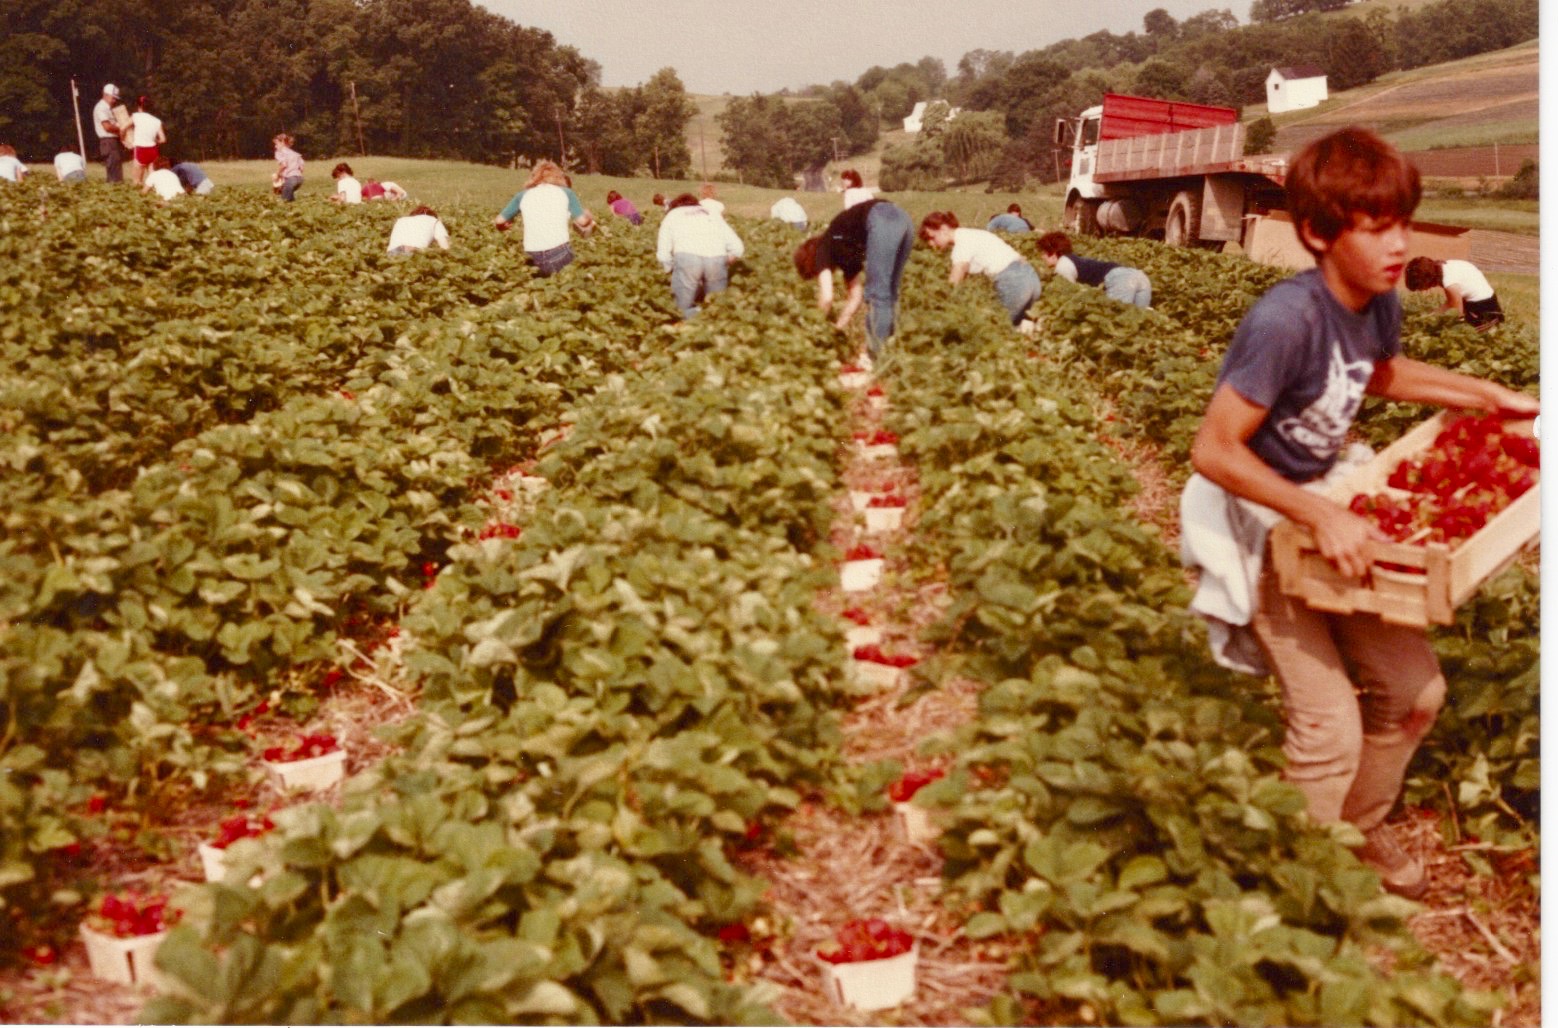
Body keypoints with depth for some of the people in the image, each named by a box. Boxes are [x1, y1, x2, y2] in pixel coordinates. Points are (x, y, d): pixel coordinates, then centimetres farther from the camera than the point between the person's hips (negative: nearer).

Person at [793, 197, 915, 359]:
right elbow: (856, 296, 36)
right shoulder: (843, 252, 34)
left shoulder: (822, 249, 15)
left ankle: (877, 356, -3)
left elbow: (827, 298, 8)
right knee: (889, 292, 17)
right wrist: (839, 326, 38)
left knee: (876, 294, -3)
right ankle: (885, 346, 20)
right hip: (902, 218, 8)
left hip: (882, 222, -8)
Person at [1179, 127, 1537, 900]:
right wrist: (1322, 518, -32)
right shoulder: (1287, 320, -29)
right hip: (1256, 525, -8)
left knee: (1413, 691, 12)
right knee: (1331, 727, -10)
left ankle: (1361, 832, 36)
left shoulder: (1378, 303, -4)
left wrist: (1486, 395, 13)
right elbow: (1213, 451, -30)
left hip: (1327, 510, 8)